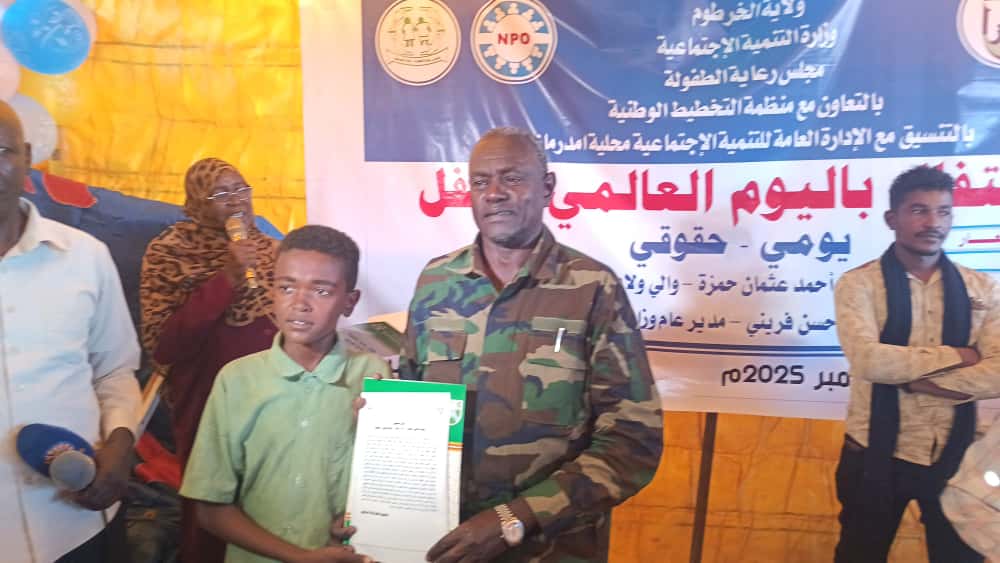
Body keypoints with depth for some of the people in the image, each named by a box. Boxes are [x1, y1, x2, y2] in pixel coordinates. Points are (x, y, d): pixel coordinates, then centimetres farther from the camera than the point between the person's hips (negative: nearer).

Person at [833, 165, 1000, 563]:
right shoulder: (859, 284, -8)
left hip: (955, 458, 3)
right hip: (877, 456, -2)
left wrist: (911, 378, -18)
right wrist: (955, 355, -14)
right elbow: (867, 359, -23)